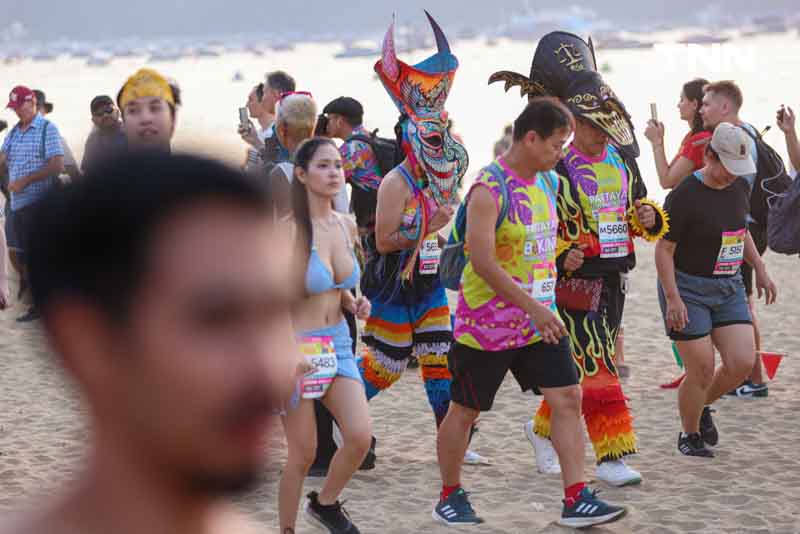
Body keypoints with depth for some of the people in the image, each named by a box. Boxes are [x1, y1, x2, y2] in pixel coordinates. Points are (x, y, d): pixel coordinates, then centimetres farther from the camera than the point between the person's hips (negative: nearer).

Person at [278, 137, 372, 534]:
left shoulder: (346, 227, 4)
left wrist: (354, 304, 2)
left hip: (338, 343, 6)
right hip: (296, 347, -6)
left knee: (360, 437, -8)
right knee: (303, 453, 0)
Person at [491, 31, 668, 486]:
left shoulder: (623, 160, 7)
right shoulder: (556, 171, -12)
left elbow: (642, 206, 20)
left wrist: (649, 217, -3)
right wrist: (561, 256, -23)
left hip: (615, 276, 7)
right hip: (576, 279, -6)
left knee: (578, 368, 16)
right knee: (595, 367, -9)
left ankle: (544, 428, 35)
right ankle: (611, 455, -5)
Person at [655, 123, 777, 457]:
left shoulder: (740, 188, 3)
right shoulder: (684, 197, -18)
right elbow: (664, 250, -15)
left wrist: (760, 270, 17)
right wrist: (672, 298, -20)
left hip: (728, 288, 6)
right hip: (687, 289, -6)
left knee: (742, 363, -6)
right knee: (701, 372, -6)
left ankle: (703, 406, 23)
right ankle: (689, 435, 18)